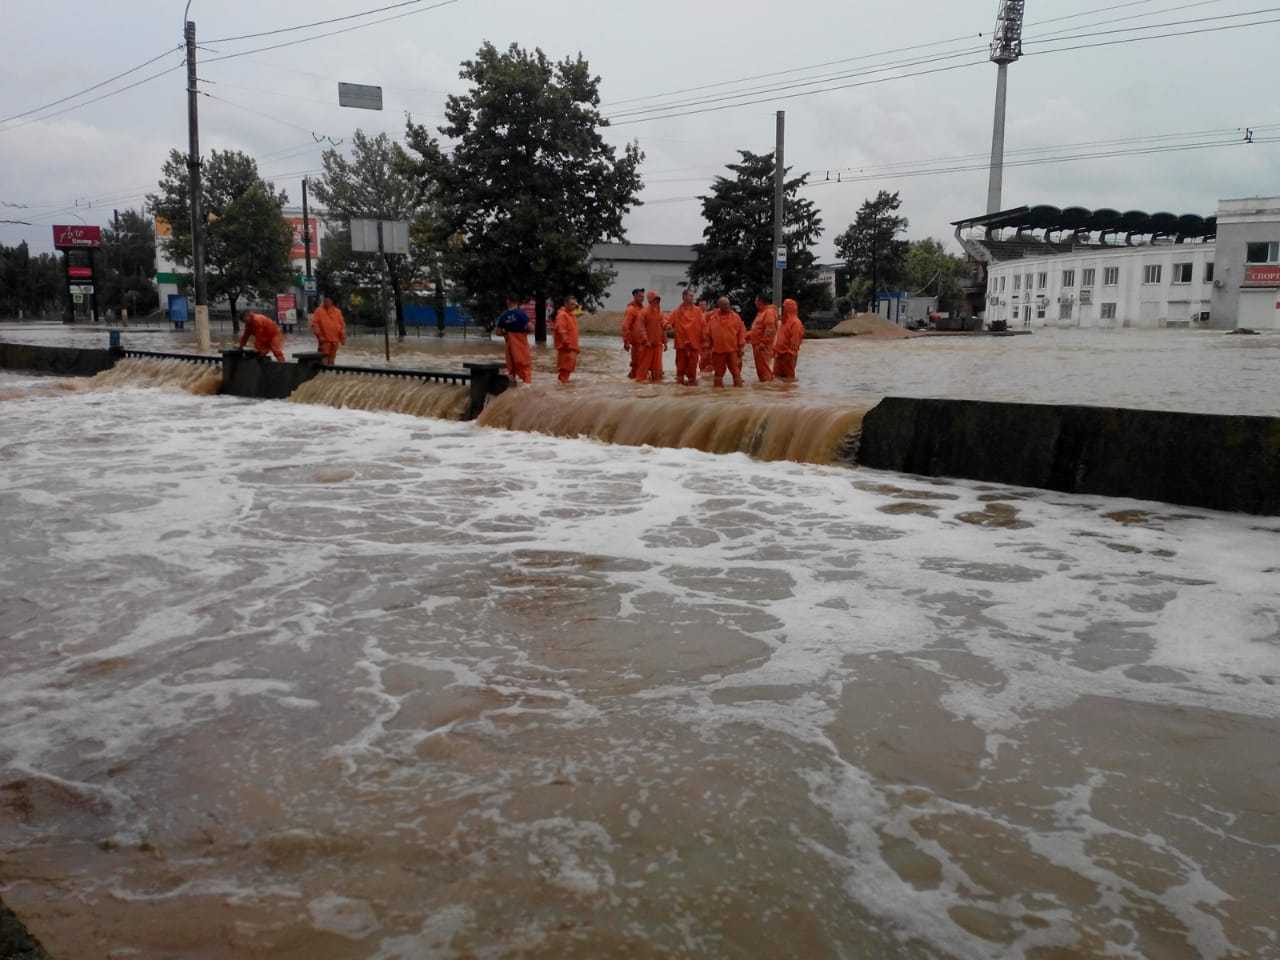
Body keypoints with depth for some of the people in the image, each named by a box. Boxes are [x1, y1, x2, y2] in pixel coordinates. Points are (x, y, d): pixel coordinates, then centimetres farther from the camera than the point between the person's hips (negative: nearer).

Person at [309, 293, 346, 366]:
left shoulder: (337, 312, 10)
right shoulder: (319, 311, 0)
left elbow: (342, 324, 12)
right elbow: (314, 324, -4)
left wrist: (343, 337, 7)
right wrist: (318, 334, -12)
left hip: (335, 339, 4)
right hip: (324, 339, -4)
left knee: (332, 358, 10)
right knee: (324, 358, -8)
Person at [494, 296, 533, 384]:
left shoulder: (504, 315, 1)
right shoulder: (521, 313, -10)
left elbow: (499, 331, 3)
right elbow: (529, 326, -17)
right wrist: (526, 331, 3)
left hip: (510, 342, 4)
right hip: (521, 341, -4)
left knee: (511, 362, 14)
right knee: (525, 362, 0)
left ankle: (512, 380, 19)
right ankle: (527, 381, -6)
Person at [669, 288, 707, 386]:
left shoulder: (697, 310, 3)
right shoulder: (677, 311, 4)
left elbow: (703, 324, 0)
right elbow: (669, 321, 3)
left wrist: (704, 337, -5)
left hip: (694, 342, 0)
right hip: (681, 341, 0)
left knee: (693, 363, 1)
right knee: (681, 362, 6)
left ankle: (691, 379, 10)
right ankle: (680, 379, 15)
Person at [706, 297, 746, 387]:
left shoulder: (735, 317, 2)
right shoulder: (713, 318, 5)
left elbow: (741, 332, 2)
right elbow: (708, 333, 9)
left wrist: (741, 346, -2)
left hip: (733, 349, -1)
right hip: (717, 349, 1)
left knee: (735, 369, -2)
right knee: (719, 370, 9)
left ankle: (738, 384, 4)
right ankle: (718, 384, 18)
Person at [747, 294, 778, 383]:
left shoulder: (769, 312, -14)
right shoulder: (761, 313, 19)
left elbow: (770, 330, -22)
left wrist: (763, 342, -25)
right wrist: (749, 336, 21)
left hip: (763, 345, -10)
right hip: (757, 344, 10)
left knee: (764, 365, -9)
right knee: (759, 365, 14)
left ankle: (767, 380, -6)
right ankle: (762, 380, 20)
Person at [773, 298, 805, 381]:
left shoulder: (795, 323, -13)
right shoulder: (784, 321, 17)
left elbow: (795, 341, -19)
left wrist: (790, 354, -22)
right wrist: (775, 349, 18)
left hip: (788, 355, -10)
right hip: (780, 353, 10)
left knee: (788, 375, -1)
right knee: (778, 375, 13)